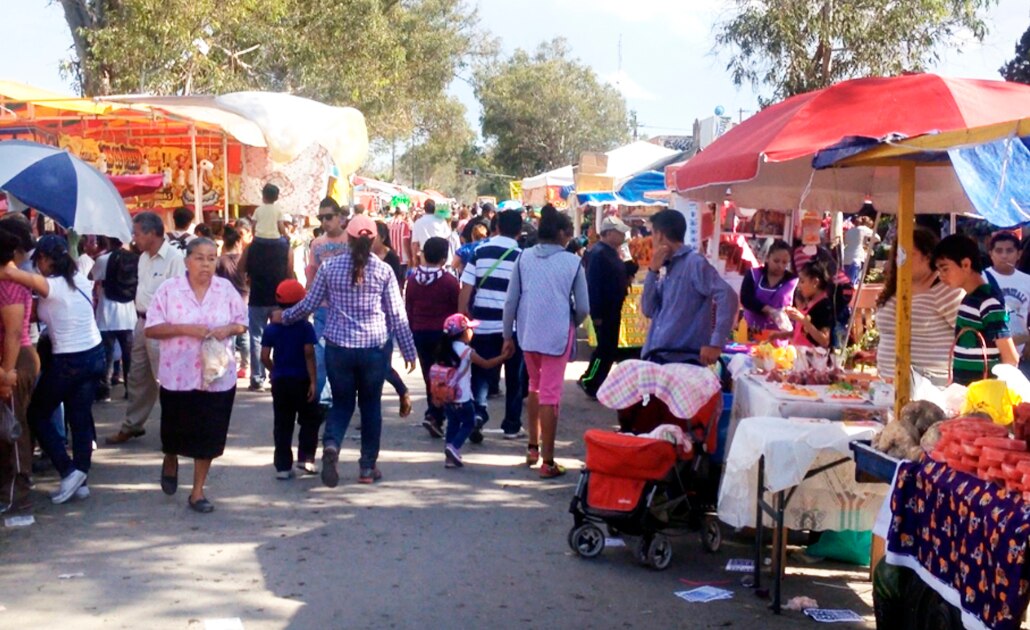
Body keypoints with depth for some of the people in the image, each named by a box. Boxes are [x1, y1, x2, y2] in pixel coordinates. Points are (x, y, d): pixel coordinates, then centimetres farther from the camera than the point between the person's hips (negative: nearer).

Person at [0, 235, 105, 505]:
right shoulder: (81, 279, 2)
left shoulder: (51, 286, -19)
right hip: (95, 354, 7)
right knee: (80, 417, 13)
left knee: (37, 414, 11)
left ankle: (68, 470, 3)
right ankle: (81, 475, 15)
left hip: (67, 361, -7)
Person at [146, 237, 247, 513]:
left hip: (217, 374, 1)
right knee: (175, 430, 12)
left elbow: (242, 322, 9)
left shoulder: (226, 288, 1)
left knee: (209, 434, 4)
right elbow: (151, 329, -9)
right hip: (178, 374, -1)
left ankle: (198, 491, 18)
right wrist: (185, 329, -21)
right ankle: (170, 463, 47)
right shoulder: (169, 289, -6)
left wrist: (228, 329, -13)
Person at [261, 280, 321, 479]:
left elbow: (265, 356, -2)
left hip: (280, 381, 3)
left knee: (282, 425, 8)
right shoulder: (305, 327, -9)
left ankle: (283, 466, 7)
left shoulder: (272, 328, 1)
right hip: (302, 380, -3)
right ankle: (306, 458, 6)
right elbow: (309, 354, -15)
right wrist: (313, 381, -12)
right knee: (310, 421, 13)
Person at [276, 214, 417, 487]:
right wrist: (409, 352, 8)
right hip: (373, 348, -1)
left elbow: (309, 305, 4)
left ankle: (331, 444, -13)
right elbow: (397, 316, 0)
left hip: (338, 347, 1)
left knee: (341, 403, 15)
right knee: (371, 406, 14)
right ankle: (368, 467, 18)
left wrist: (283, 316, 23)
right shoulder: (383, 270, -2)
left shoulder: (329, 267, 0)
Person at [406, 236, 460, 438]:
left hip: (420, 333, 4)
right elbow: (458, 309, -5)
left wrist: (411, 333, 16)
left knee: (429, 375, 13)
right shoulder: (449, 281, -11)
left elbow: (408, 309, 7)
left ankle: (434, 413, 18)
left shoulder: (413, 279, 1)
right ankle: (434, 415, -12)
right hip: (443, 332, -4)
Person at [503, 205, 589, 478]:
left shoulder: (524, 257, 0)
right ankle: (547, 461, 4)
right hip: (557, 334, -3)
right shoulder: (572, 262, -6)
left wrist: (508, 335, 10)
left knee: (535, 386, 24)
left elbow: (511, 300, 1)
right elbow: (583, 307, -4)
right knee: (550, 394, 1)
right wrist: (572, 324, 17)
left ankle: (533, 448, 29)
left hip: (528, 332, 4)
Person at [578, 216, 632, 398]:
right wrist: (597, 313, -25)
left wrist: (627, 270, 6)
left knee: (610, 349, 13)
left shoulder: (611, 252, 13)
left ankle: (598, 383, 22)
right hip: (603, 310, -10)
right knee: (605, 348, -5)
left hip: (613, 308, 10)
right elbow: (593, 284, -23)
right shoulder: (598, 253, -18)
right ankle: (588, 382, 6)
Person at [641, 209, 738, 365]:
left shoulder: (694, 262, -8)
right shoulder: (669, 268, 18)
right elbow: (649, 310, 14)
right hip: (657, 358, 8)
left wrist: (715, 344, -25)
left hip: (683, 361, -8)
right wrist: (653, 271, 4)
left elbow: (727, 297, -19)